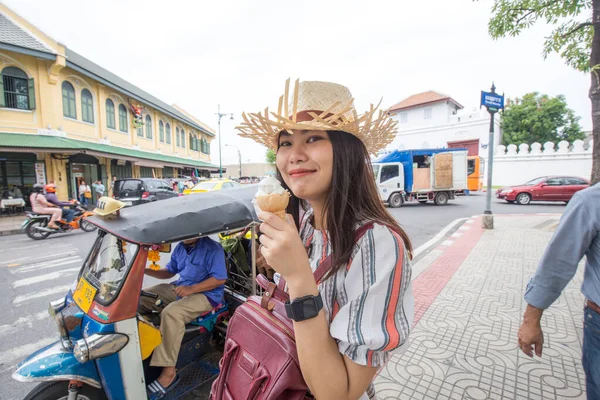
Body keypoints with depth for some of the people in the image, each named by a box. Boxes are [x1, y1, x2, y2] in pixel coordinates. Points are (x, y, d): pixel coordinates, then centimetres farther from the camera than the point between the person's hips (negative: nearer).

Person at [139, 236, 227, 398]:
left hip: (205, 294, -9)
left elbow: (220, 279, -20)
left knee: (171, 313, -33)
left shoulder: (213, 249, -17)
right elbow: (169, 271, 15)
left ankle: (169, 372, -23)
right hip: (179, 288, 9)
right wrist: (147, 271, -3)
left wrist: (191, 289, -27)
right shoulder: (180, 247, 7)